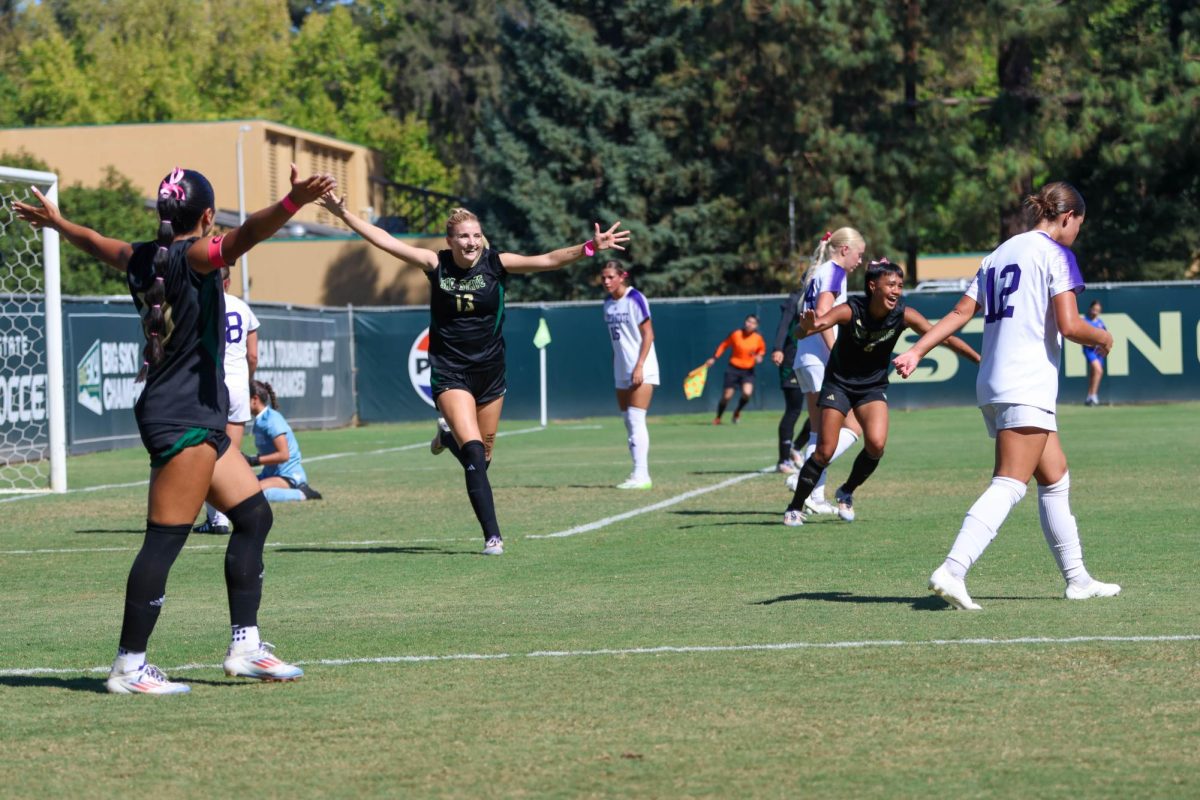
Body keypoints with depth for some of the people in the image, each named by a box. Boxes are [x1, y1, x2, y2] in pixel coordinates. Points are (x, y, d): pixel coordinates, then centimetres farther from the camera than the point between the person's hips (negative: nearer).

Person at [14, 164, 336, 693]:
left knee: (253, 515, 12)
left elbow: (95, 242, 32)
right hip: (183, 420, -10)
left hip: (198, 420, 10)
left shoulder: (141, 257, 11)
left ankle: (245, 646, 12)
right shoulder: (193, 255, -12)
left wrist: (56, 222, 52)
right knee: (166, 540, -8)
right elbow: (246, 234, -32)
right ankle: (129, 666, -7)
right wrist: (293, 202, -48)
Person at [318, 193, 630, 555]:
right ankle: (492, 536, -16)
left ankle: (448, 436, 48)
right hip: (449, 372, -2)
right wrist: (344, 215, -10)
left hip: (489, 370, 2)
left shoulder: (497, 263, -7)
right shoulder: (435, 264, -6)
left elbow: (547, 260, -15)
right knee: (475, 453, -17)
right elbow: (385, 241, -6)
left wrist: (590, 247, -28)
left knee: (483, 454, 13)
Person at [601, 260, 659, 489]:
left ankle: (641, 475, -13)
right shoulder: (608, 302, 10)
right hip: (622, 371, 7)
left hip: (640, 369, -7)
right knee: (629, 423, 6)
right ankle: (638, 475, 9)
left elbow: (648, 335, -11)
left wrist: (639, 366, -18)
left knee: (636, 421, -12)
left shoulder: (635, 299, -10)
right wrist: (614, 366, 12)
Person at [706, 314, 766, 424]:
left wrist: (759, 356, -7)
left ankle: (737, 412, 11)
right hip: (733, 369, -1)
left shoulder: (758, 338, -5)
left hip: (748, 371, 1)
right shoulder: (736, 334, -10)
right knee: (727, 396, -1)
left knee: (747, 393, -21)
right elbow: (723, 345, 2)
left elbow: (762, 349, 15)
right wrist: (714, 358, -3)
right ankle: (718, 418, 25)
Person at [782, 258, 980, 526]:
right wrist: (809, 325, -66)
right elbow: (819, 323, -41)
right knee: (825, 451, -8)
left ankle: (847, 492, 8)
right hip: (839, 383, -2)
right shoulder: (850, 310, -25)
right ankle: (794, 508, 10)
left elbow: (944, 336, -15)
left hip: (873, 386, 2)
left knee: (876, 444, -19)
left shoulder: (903, 315, -17)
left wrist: (980, 359, -20)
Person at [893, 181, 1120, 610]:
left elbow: (961, 311, 11)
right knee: (1009, 486, -14)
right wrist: (1102, 338, 8)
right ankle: (952, 571, -28)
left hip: (993, 386, 9)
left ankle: (1076, 578, 22)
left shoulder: (1000, 254, 20)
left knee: (1056, 478, 17)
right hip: (1028, 386, -9)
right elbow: (1069, 325, -11)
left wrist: (916, 351, 8)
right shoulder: (1055, 253, -3)